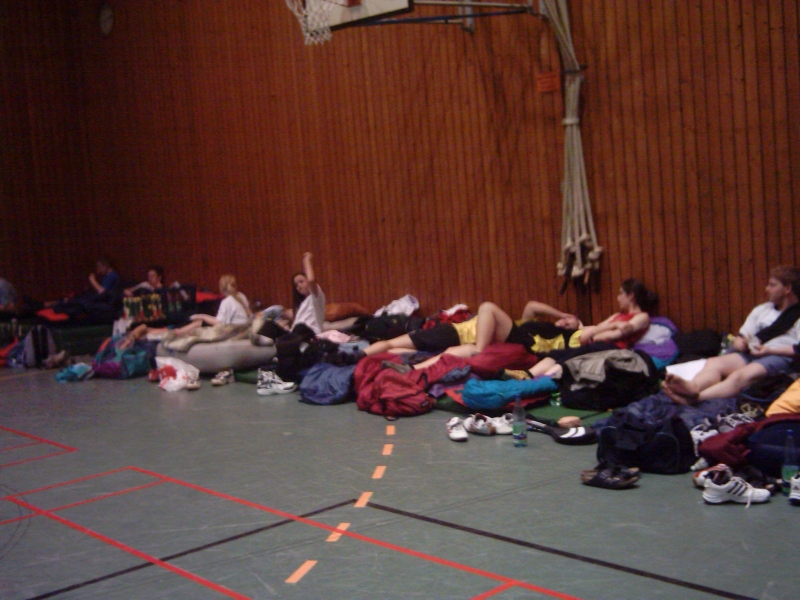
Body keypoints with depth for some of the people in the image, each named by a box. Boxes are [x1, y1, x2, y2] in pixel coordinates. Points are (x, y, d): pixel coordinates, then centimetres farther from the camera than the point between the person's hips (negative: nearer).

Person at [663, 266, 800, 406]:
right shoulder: (761, 310, 30)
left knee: (740, 376, -36)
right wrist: (741, 344, 0)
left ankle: (692, 398, -61)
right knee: (714, 363, -25)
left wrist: (769, 350, -15)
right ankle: (692, 387, -58)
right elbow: (739, 339, 23)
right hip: (750, 354, 7)